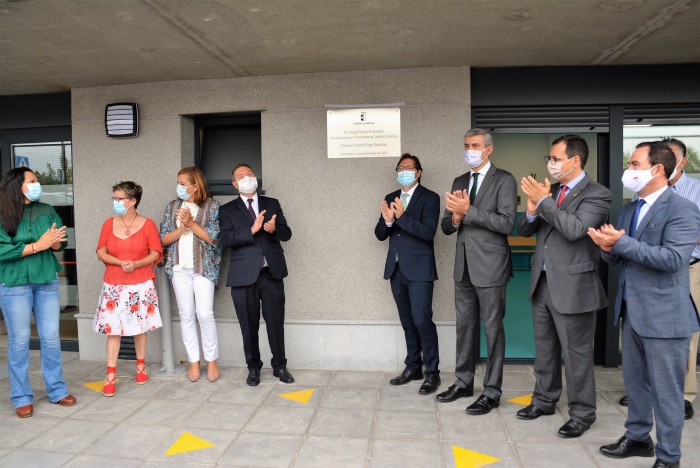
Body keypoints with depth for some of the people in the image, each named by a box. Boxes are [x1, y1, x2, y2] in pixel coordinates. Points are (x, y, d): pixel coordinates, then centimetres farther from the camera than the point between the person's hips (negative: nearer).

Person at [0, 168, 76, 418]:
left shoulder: (46, 211, 4)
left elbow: (60, 244, 5)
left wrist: (54, 242, -17)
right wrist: (37, 245, -19)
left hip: (46, 281, 4)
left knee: (51, 337, 8)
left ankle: (57, 390, 20)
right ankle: (21, 397, 18)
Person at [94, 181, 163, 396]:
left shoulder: (147, 224, -3)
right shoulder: (109, 223, 4)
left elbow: (155, 253, -3)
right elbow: (101, 252, 3)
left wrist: (136, 264, -18)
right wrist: (120, 263, -14)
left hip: (141, 285, -1)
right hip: (114, 285, 2)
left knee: (139, 327, 8)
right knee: (112, 329, 0)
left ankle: (141, 366, 26)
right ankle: (110, 375, 7)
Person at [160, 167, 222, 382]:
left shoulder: (212, 206, -2)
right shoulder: (172, 206, 9)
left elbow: (214, 237, -10)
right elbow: (163, 239, 5)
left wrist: (191, 223, -15)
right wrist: (181, 229, -12)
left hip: (203, 267, -3)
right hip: (179, 268, 4)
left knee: (205, 314, -7)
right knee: (186, 315, 6)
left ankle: (211, 361, 10)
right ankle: (194, 362, 16)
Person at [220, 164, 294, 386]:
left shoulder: (272, 204, 12)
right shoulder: (227, 210, 7)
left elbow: (287, 233, 5)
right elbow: (226, 240, -8)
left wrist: (274, 229, -17)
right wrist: (252, 230, -20)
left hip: (272, 272, 1)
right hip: (244, 275, -1)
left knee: (276, 322, 6)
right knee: (249, 325, 7)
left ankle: (279, 366, 22)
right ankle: (253, 368, 25)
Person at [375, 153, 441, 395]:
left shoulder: (430, 198, -5)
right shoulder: (390, 199, 11)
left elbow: (428, 232, -17)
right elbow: (380, 234, 6)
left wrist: (402, 217, -27)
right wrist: (387, 220, -15)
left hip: (419, 268, -6)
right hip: (396, 269, 6)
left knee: (422, 320, -9)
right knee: (407, 322, 14)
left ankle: (432, 372, 5)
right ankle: (413, 367, 25)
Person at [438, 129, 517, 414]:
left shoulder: (504, 180, -6)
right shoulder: (459, 182, 13)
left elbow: (507, 223, -17)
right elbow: (446, 227, 11)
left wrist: (468, 211, -22)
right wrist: (455, 217, -12)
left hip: (490, 265, -6)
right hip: (464, 266, 6)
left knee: (492, 329, 3)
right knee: (465, 326, 16)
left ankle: (491, 392, 16)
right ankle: (464, 382, 30)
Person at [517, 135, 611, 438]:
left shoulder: (597, 194, -10)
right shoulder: (550, 190, 11)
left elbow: (575, 229, -26)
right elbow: (525, 230, 9)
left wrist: (543, 201, -21)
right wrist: (532, 210, -11)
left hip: (573, 287, -7)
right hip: (542, 283, 7)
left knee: (576, 353, 5)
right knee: (544, 348, 18)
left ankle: (582, 413, 22)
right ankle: (544, 400, 35)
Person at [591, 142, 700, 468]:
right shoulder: (629, 209, 10)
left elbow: (673, 259, -25)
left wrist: (622, 243, -26)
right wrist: (609, 248, -11)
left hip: (664, 315, -8)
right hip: (631, 311, 8)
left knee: (666, 390, 6)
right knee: (635, 382, 20)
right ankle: (638, 437, 38)